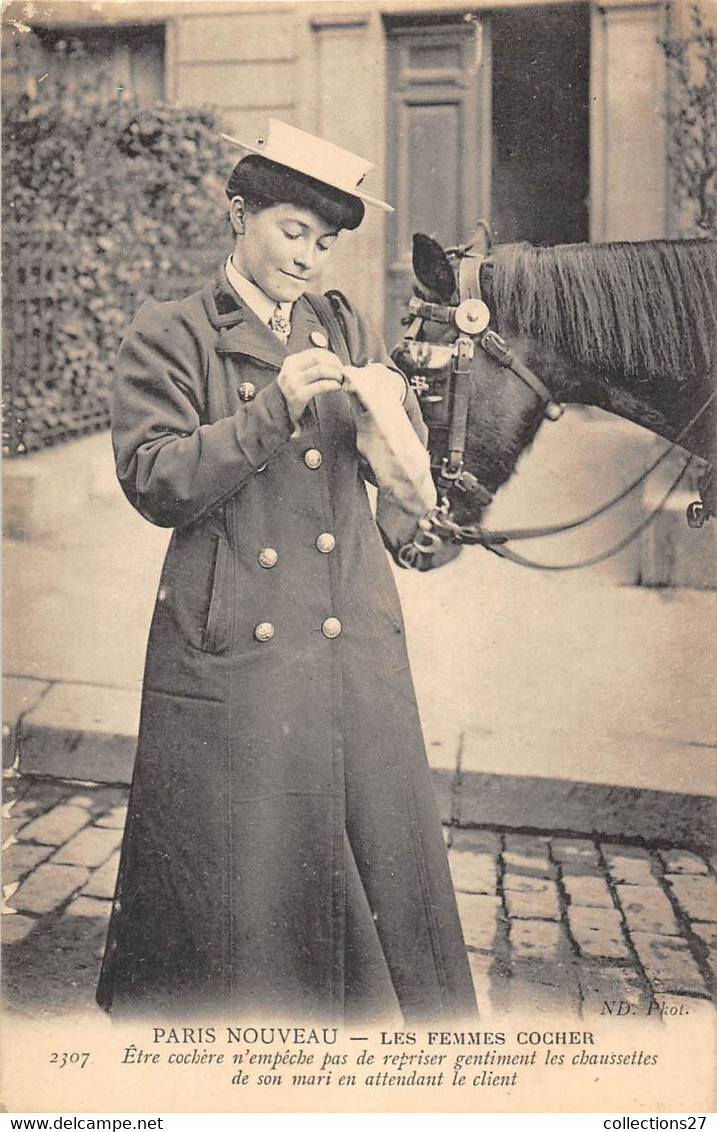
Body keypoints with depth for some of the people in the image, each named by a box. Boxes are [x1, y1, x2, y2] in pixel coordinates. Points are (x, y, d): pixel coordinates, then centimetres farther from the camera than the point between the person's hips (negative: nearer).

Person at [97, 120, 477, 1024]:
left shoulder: (346, 330, 14)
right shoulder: (170, 335, 3)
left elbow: (408, 468, 8)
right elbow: (153, 481, -8)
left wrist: (384, 419, -15)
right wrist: (272, 411, -17)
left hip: (355, 642, 4)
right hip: (231, 652, -3)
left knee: (383, 850, 9)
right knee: (235, 874, 6)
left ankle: (415, 1018, 31)